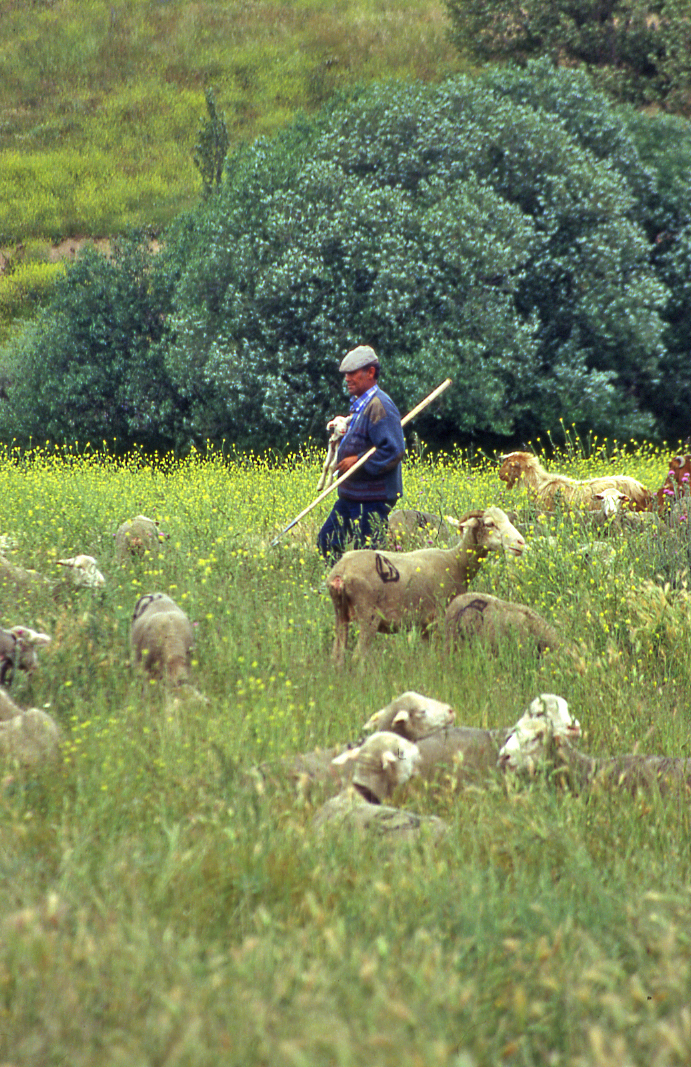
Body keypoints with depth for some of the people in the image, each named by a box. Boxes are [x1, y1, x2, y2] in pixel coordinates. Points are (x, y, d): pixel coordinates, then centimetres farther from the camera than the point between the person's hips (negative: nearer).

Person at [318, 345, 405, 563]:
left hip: (372, 500, -10)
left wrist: (358, 462, -19)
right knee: (327, 540, 12)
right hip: (351, 496, 10)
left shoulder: (379, 406, -16)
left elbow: (394, 451, -23)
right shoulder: (359, 405, 17)